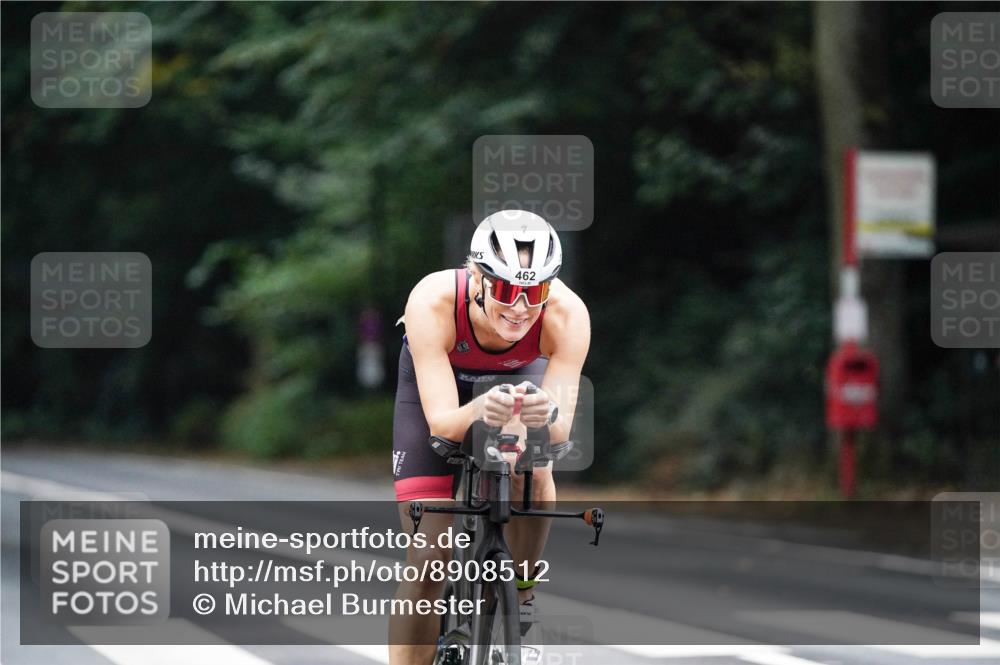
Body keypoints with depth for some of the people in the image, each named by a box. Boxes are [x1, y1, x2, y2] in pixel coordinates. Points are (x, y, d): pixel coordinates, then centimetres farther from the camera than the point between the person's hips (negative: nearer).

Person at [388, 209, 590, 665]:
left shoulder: (568, 315, -37)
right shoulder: (432, 302, -40)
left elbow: (561, 429, -36)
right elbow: (441, 422, -41)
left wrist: (546, 415, -60)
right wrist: (480, 411, -63)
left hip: (518, 377, 1)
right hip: (435, 381, -1)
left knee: (533, 469, -31)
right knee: (428, 558, -11)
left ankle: (519, 598, -6)